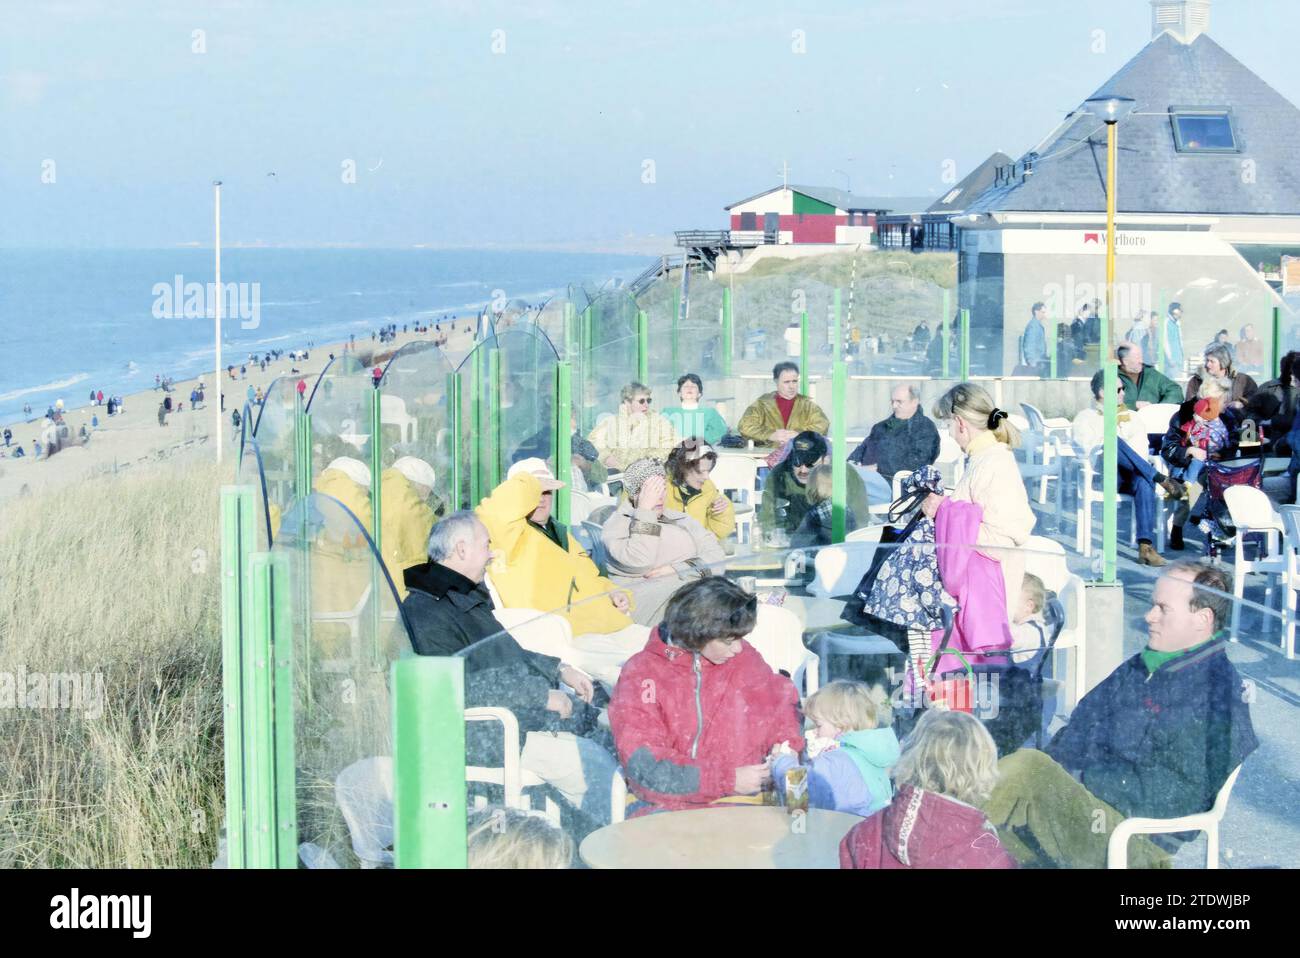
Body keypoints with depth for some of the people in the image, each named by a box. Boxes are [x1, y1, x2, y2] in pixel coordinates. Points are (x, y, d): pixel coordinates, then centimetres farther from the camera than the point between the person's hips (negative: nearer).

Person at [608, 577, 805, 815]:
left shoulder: (743, 657, 8)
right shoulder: (641, 675, -4)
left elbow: (782, 700, 26)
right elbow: (643, 766, -12)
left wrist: (786, 744, 6)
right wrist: (730, 780, -14)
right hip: (670, 808, -2)